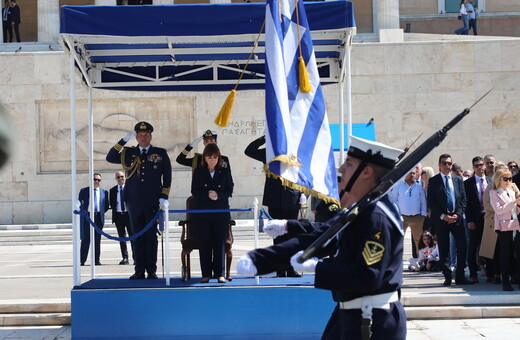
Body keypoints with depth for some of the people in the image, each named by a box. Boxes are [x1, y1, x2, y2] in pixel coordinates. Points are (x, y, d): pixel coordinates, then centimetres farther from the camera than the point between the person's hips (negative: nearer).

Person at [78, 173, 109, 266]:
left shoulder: (104, 192, 10)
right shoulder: (84, 191, 6)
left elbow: (106, 205, 16)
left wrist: (101, 213, 6)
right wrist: (82, 212, 2)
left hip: (99, 217, 2)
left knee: (97, 239, 4)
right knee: (86, 239, -5)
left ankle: (96, 260, 7)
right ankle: (82, 260, -3)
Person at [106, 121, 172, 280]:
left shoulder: (161, 154, 7)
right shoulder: (129, 153, 10)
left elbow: (167, 176, 7)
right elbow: (110, 158, -2)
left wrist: (164, 196, -2)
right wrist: (123, 141, -7)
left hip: (153, 202, -1)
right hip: (134, 202, 1)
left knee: (151, 237, 2)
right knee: (137, 237, 4)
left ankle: (151, 271, 8)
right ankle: (139, 271, 9)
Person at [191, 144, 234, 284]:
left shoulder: (225, 171, 5)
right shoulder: (198, 172, 5)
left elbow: (229, 190, 2)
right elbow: (194, 192, -1)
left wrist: (218, 195, -17)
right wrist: (207, 195, -18)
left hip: (221, 213, 0)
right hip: (202, 213, 0)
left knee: (220, 243, 0)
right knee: (204, 244, 0)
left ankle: (219, 273, 6)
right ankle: (206, 274, 6)